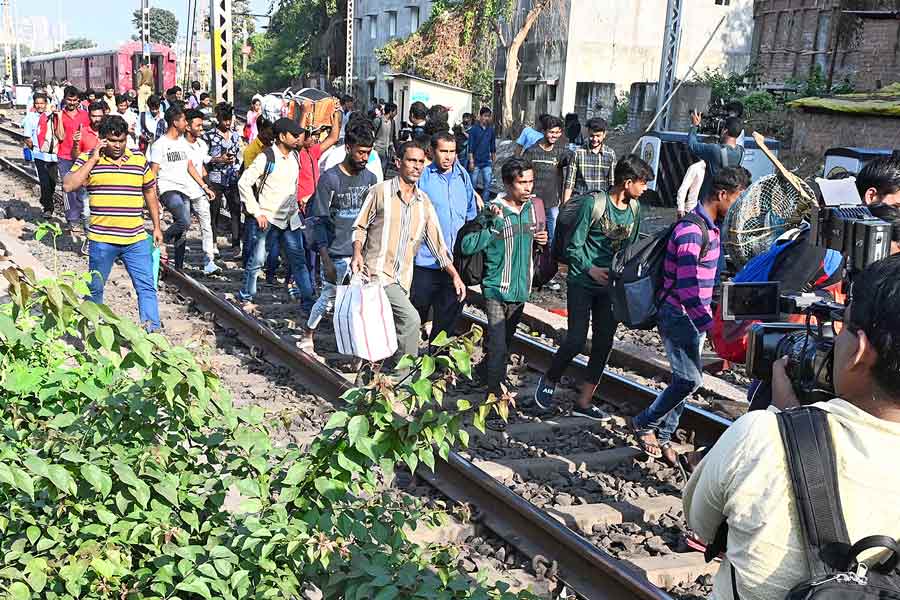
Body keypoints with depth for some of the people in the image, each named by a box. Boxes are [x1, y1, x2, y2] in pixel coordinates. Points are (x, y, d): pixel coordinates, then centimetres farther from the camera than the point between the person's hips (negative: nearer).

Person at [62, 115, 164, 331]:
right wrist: (93, 159, -16)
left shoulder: (140, 160, 5)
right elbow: (68, 185, -16)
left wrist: (157, 227, 13)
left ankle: (153, 331, 0)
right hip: (102, 240, -1)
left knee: (147, 287, -3)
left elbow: (150, 194, 15)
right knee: (95, 288, 14)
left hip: (136, 239, 1)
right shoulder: (88, 159, -2)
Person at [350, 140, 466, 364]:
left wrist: (455, 275, 6)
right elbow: (360, 226, 3)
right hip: (377, 272, -5)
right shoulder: (380, 192, -2)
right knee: (410, 318, -18)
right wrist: (357, 254, -15)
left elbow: (436, 242, 12)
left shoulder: (424, 202, 11)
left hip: (403, 278, 5)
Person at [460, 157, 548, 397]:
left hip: (521, 288, 6)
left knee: (507, 340, 20)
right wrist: (493, 224, -34)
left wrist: (542, 240, -2)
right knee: (497, 344, -6)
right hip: (497, 289, -6)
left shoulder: (532, 207, 3)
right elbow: (467, 246, -25)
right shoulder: (492, 211, -16)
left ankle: (498, 382, 38)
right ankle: (494, 394, 3)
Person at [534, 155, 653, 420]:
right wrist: (591, 269, -21)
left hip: (612, 287, 6)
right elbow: (574, 246, -10)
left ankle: (584, 401, 15)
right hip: (582, 283, -6)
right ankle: (549, 381, 18)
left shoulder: (634, 208, 6)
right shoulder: (594, 204, -13)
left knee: (604, 344, 4)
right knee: (577, 339, -10)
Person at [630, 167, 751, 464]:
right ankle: (645, 423, 7)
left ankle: (663, 436, 20)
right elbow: (688, 290, -26)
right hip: (678, 315, -9)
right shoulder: (691, 232, -22)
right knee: (690, 379, -11)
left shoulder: (710, 227, 10)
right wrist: (713, 327, -25)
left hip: (693, 316, 9)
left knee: (684, 379, 10)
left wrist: (708, 316, 19)